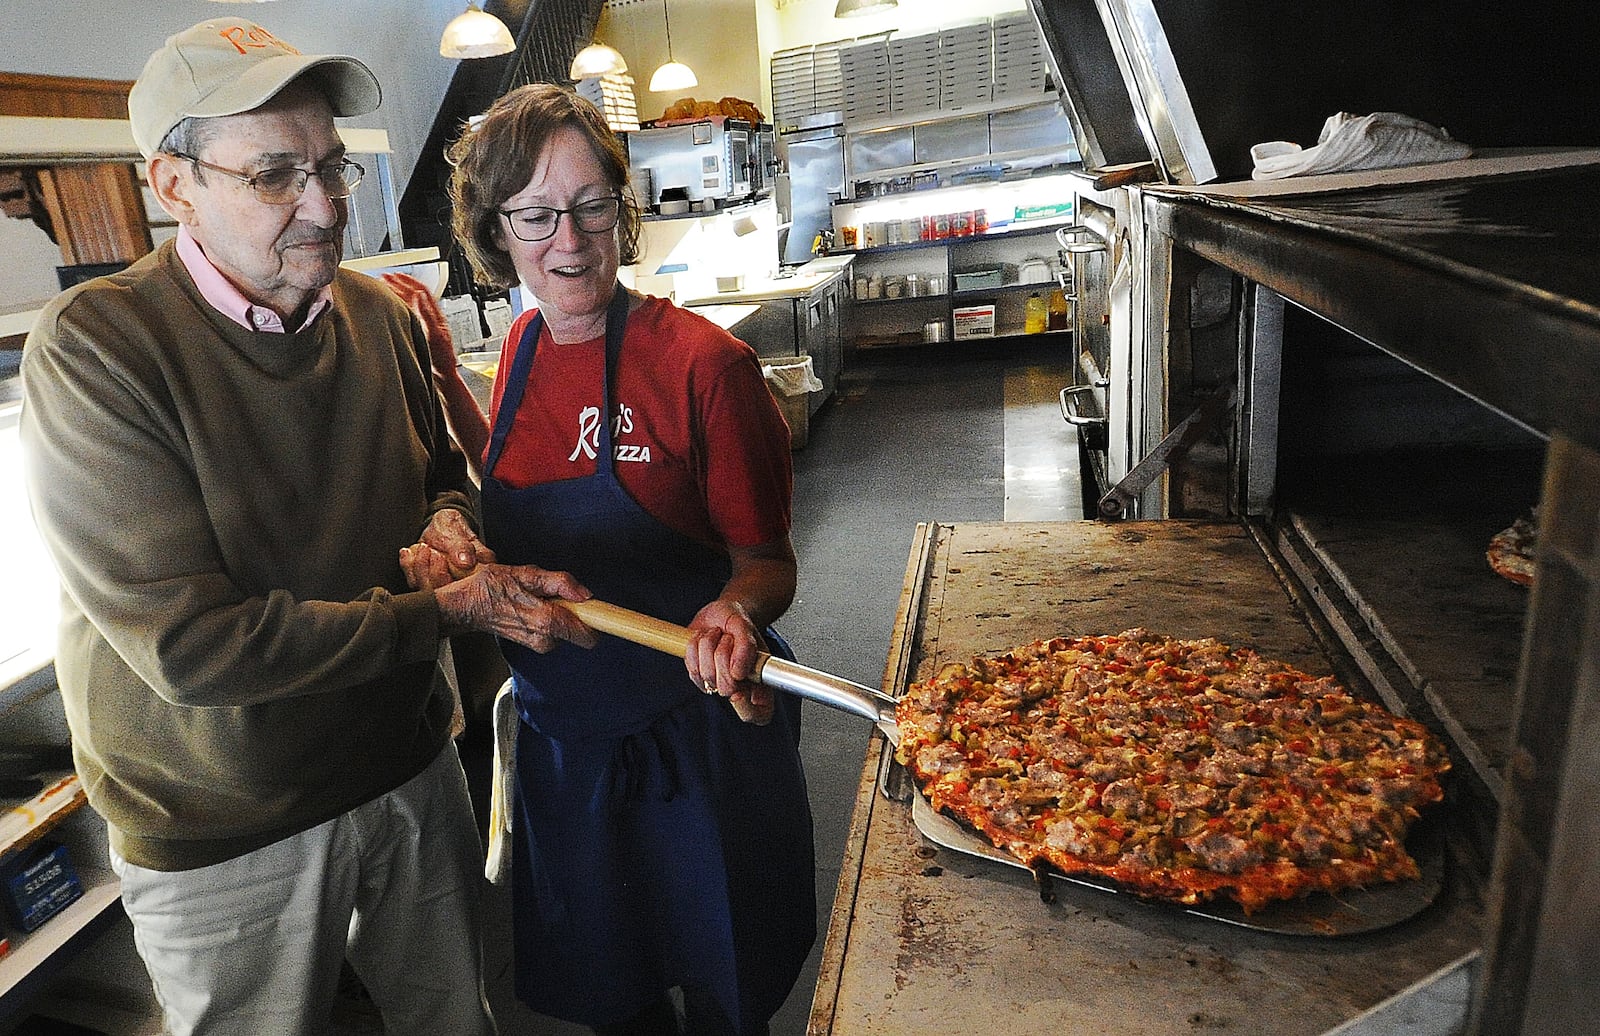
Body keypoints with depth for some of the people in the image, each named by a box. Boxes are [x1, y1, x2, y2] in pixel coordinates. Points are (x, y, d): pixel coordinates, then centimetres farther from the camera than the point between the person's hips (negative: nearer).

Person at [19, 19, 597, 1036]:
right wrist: (451, 608, -23)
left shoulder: (383, 315, -2)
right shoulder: (96, 348, -20)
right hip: (225, 841, -4)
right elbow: (191, 645, -25)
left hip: (413, 771, 5)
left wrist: (449, 519, -10)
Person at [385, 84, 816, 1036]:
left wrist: (735, 612, -35)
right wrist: (441, 378, 5)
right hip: (565, 739, 6)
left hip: (696, 735, -5)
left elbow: (766, 561, -13)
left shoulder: (702, 363, -19)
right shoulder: (526, 347, 0)